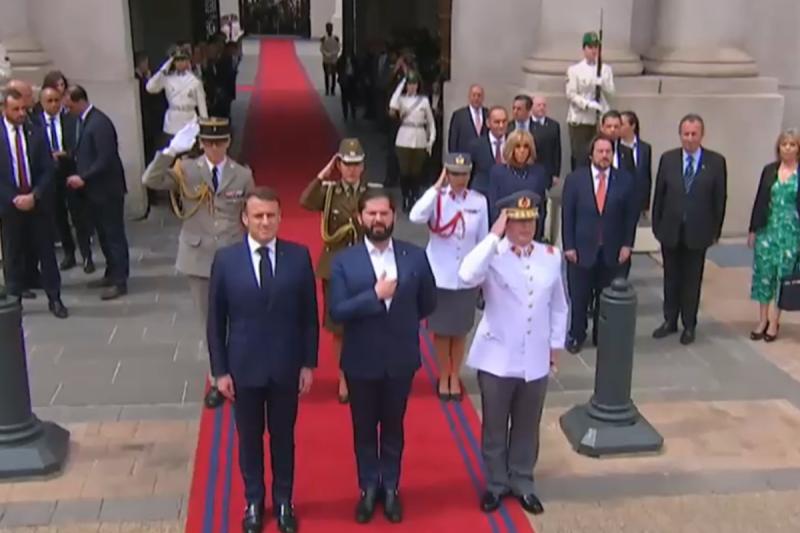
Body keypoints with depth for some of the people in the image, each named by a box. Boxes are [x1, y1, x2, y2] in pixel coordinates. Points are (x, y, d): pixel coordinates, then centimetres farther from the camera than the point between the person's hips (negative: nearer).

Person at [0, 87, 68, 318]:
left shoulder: (35, 133, 2)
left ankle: (54, 299, 13)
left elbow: (47, 170, 0)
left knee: (46, 251, 6)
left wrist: (34, 196, -11)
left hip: (38, 202, 1)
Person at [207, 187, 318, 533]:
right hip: (243, 367, 0)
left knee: (283, 436, 15)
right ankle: (254, 501, 34)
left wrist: (309, 363, -2)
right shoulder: (225, 259, -7)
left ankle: (283, 501, 34)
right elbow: (216, 320, -3)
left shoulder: (299, 256, -7)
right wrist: (220, 370, -4)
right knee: (249, 438, 15)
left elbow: (309, 314, -1)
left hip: (287, 366, 0)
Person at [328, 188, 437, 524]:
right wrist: (375, 295, -24)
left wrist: (401, 322, 9)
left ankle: (390, 488, 34)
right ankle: (368, 488, 33)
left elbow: (428, 304, 6)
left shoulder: (415, 256, -5)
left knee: (393, 426, 17)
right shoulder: (344, 261, -9)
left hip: (400, 359, 1)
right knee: (364, 428, 14)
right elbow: (337, 312, -16)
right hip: (361, 360, -1)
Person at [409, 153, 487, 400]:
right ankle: (443, 377, 29)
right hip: (439, 275, -1)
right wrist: (438, 187, -25)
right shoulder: (437, 197, -10)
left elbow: (483, 239, 3)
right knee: (441, 329, 11)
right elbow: (416, 217, -30)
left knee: (460, 330, 13)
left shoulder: (479, 201, -6)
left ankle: (455, 377, 31)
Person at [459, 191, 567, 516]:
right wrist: (493, 237, -28)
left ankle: (522, 483, 35)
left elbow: (558, 305, 10)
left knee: (527, 427, 17)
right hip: (497, 358, -3)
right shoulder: (492, 256, -12)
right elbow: (467, 276, -35)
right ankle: (496, 483, 31)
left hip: (535, 360, 3)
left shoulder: (551, 256, 0)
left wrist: (556, 344, 10)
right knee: (494, 426, 13)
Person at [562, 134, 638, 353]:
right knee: (579, 296, 7)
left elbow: (631, 215, 3)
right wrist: (568, 246, -6)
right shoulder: (575, 179, -3)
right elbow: (567, 215, -2)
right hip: (581, 249, -1)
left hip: (613, 251, 1)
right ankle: (576, 335, 23)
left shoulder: (625, 180, 0)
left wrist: (627, 245, -1)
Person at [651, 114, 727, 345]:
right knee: (671, 278, 13)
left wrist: (716, 230, -1)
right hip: (670, 230, 2)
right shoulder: (668, 159, -1)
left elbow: (720, 198, -2)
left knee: (692, 280, 9)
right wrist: (656, 225, 2)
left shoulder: (716, 162, -6)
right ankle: (670, 321, 28)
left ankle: (689, 325, 23)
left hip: (698, 232, -2)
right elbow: (659, 194, 3)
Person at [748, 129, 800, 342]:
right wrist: (752, 230, 5)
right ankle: (763, 320, 15)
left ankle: (774, 321, 10)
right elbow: (759, 201, 7)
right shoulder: (769, 170, 4)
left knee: (782, 274, 2)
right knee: (764, 273, 5)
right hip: (767, 228, 3)